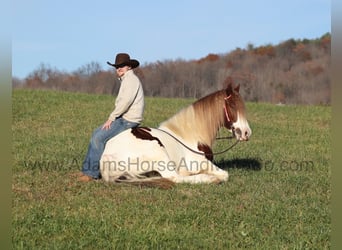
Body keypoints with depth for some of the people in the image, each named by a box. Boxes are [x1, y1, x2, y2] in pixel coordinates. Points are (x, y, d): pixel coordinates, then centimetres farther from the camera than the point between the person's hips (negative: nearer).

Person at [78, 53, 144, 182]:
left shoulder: (131, 79, -12)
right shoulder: (126, 80, 21)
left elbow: (125, 101, -23)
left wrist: (111, 117, -19)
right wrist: (113, 118, 11)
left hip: (128, 121, -11)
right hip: (123, 118, 11)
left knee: (99, 137, -15)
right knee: (96, 134, 11)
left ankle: (93, 172, -10)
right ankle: (87, 169, 10)